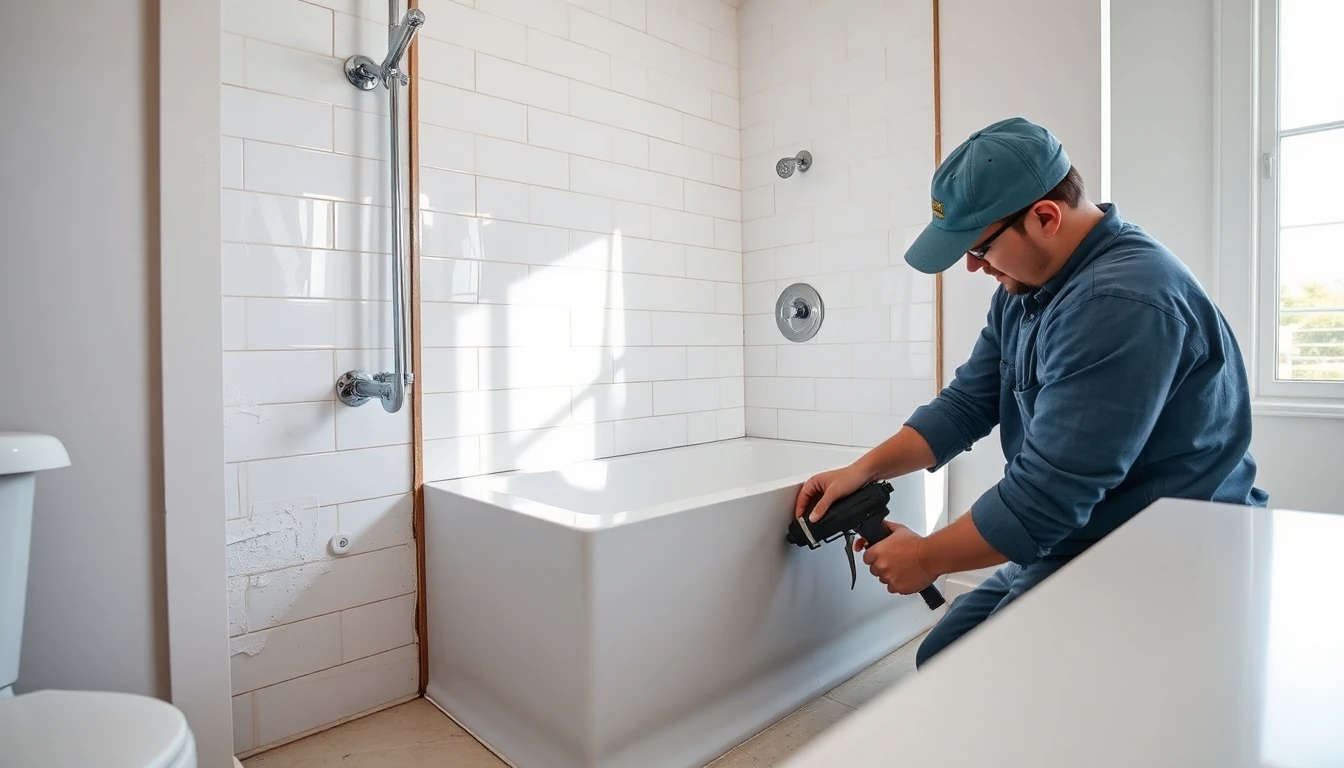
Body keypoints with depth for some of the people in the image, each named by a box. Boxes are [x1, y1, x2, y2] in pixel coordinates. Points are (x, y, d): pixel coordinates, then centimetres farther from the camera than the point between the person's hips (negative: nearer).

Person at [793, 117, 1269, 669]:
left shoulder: (1123, 303, -28)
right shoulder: (1023, 290, 3)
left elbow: (1046, 495, -28)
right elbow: (966, 404, 6)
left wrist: (926, 558, -14)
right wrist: (863, 470, -5)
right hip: (1066, 548, 9)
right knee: (939, 661, 11)